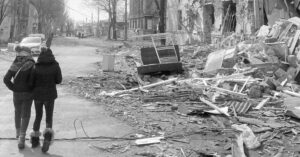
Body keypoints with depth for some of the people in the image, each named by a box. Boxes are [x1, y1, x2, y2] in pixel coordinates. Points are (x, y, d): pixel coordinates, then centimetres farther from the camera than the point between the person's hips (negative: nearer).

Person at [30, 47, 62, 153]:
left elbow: (31, 82, -4)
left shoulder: (36, 67, -8)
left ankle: (35, 140, 27)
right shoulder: (55, 66, -8)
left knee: (38, 116, 20)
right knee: (49, 117, 10)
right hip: (50, 95, -1)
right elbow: (59, 80, 0)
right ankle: (47, 136, -16)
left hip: (37, 95, 1)